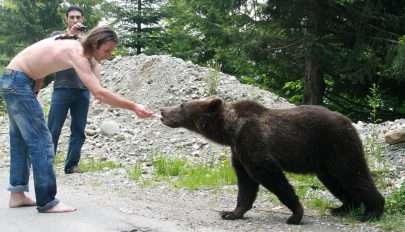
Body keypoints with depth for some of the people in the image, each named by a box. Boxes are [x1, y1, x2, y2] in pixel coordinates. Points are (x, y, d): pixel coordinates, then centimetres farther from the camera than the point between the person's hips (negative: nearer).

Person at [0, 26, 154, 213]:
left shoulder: (78, 48, 4)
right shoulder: (77, 54, -24)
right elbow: (99, 93, -33)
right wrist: (133, 107, -33)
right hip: (18, 81, -10)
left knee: (22, 140, 16)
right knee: (41, 141, -9)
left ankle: (17, 195, 23)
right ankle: (47, 202, -6)